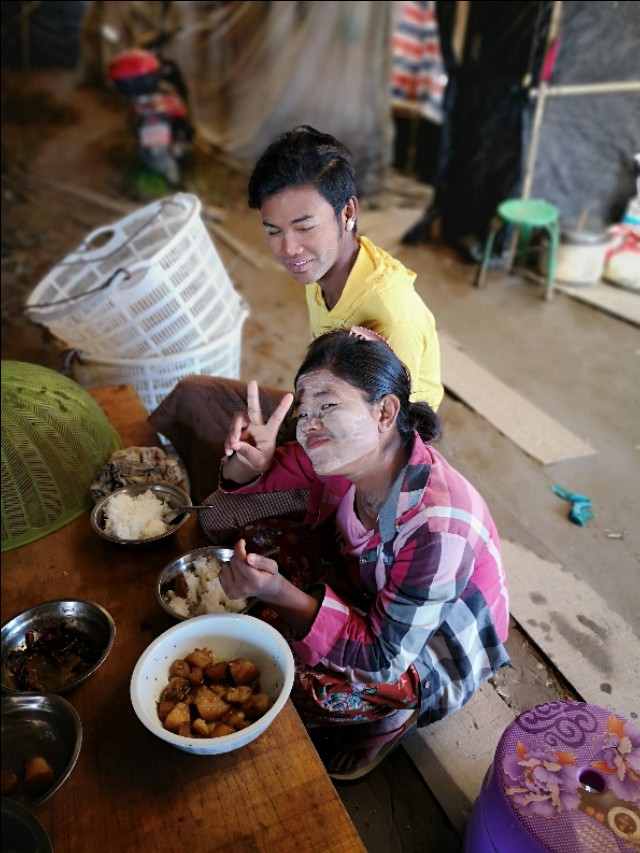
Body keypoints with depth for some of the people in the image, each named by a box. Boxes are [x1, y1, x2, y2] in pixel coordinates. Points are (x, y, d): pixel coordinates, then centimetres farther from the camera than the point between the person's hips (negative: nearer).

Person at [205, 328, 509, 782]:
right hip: (367, 584, 6)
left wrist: (281, 594, -43)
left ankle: (388, 722, 8)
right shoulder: (348, 451, -21)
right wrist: (249, 461, -31)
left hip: (434, 648, -5)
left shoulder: (435, 526, -39)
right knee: (255, 538, -7)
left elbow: (384, 657, -31)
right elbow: (244, 481, -6)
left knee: (305, 681, -26)